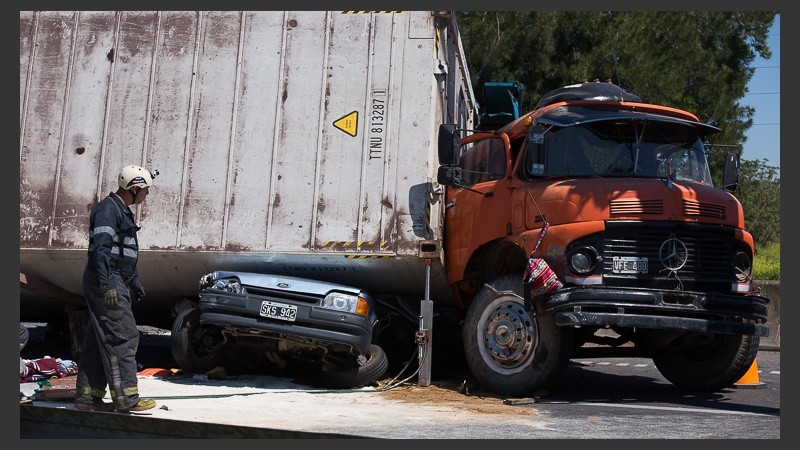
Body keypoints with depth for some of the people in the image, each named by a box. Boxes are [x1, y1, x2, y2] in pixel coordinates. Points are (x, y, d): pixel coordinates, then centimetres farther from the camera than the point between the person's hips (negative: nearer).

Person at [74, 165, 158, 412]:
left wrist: (135, 282, 30)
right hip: (107, 283, -10)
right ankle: (126, 397, -7)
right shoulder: (108, 209, -12)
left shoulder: (124, 212, 21)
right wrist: (107, 284, -28)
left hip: (116, 283, 10)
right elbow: (101, 249, -21)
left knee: (98, 341, 11)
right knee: (124, 338, -10)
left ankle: (87, 396, 15)